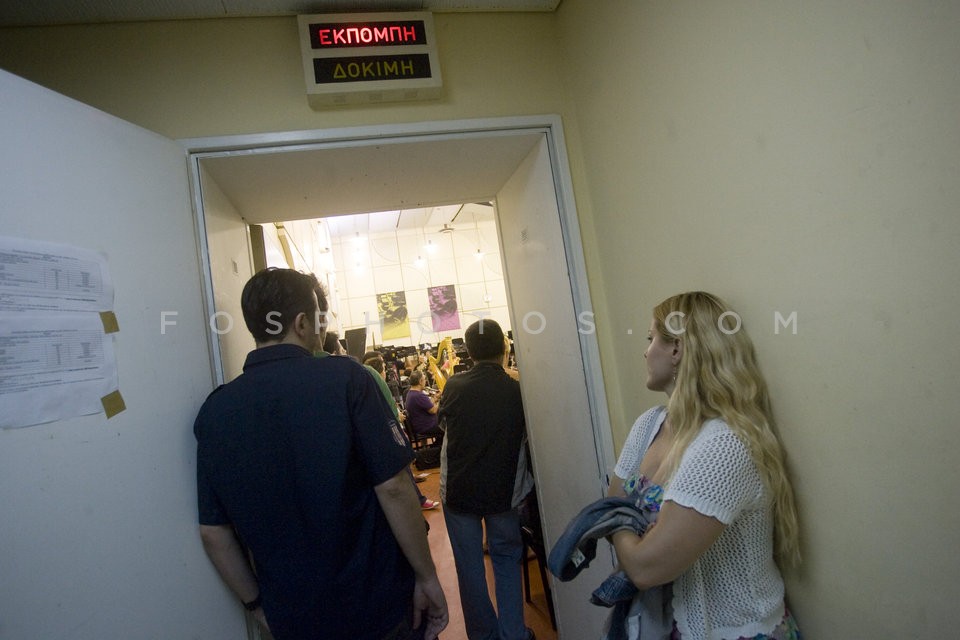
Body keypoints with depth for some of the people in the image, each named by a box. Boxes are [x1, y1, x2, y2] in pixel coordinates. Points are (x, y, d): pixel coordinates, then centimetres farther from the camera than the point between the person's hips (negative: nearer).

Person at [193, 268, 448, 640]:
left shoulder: (214, 411, -5)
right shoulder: (345, 378, -18)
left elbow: (213, 532, -1)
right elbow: (393, 488, -21)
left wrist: (257, 604, 11)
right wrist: (427, 577, -10)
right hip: (382, 607, -3)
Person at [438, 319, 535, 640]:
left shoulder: (454, 386, -11)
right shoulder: (518, 391, -13)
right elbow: (526, 436, 4)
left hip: (458, 491, 0)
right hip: (504, 491, 0)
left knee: (469, 565, 15)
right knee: (506, 561, 19)